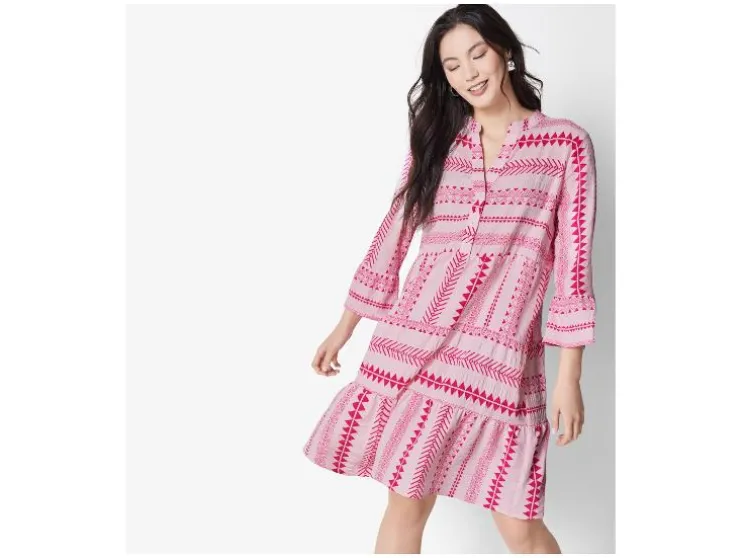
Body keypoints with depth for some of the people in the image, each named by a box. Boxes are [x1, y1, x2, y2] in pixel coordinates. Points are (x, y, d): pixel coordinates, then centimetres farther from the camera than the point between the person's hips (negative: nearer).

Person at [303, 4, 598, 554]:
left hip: (500, 353, -3)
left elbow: (574, 262, -2)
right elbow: (393, 234, 15)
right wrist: (345, 327, 17)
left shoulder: (565, 143, 1)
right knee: (405, 504, 7)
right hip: (414, 343, 3)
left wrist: (569, 375, -6)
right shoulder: (435, 138, 11)